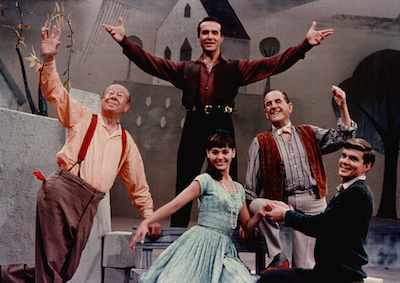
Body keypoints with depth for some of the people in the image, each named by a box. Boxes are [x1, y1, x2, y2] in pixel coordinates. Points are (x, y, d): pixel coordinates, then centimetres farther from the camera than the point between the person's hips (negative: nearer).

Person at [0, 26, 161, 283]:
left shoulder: (127, 143, 20)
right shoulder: (82, 118, 13)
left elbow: (138, 185, 24)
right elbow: (55, 92, 3)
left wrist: (149, 216, 20)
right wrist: (49, 59, -11)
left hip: (90, 203, 4)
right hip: (62, 189, -4)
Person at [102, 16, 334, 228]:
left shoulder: (236, 69, 16)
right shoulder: (186, 69, 19)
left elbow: (275, 63, 8)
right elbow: (150, 62, 15)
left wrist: (306, 44, -2)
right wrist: (125, 41, 5)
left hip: (223, 128, -1)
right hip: (194, 128, 1)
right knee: (184, 188, 1)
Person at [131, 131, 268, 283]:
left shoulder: (239, 189, 16)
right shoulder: (205, 180, -2)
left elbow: (247, 226, 19)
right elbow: (175, 204, -9)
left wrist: (259, 215, -2)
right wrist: (146, 222, -17)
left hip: (224, 250, 5)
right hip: (201, 244, -5)